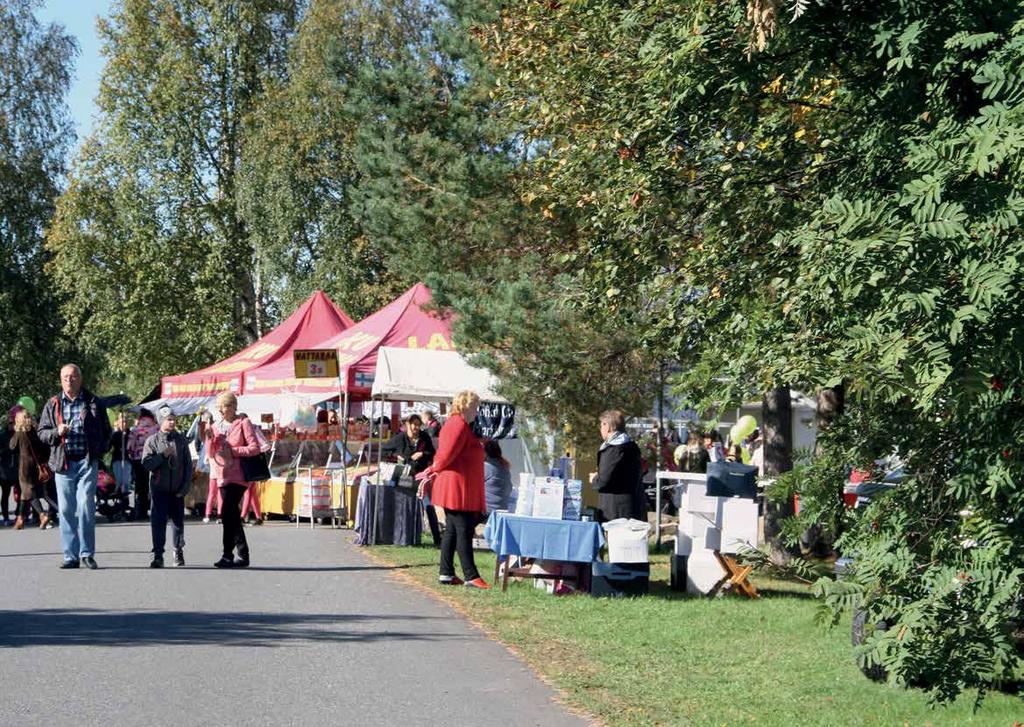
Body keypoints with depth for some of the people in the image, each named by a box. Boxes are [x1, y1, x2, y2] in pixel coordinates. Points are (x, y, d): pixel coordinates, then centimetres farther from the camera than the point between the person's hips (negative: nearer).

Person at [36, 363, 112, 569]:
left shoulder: (93, 403, 9)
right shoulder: (53, 405, 11)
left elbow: (106, 431, 16)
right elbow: (41, 432, 12)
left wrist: (99, 451, 3)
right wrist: (57, 432, -8)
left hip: (87, 462, -2)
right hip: (63, 463, 2)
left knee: (86, 505, -11)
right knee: (66, 510, 1)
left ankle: (87, 553, -4)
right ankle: (71, 556, 6)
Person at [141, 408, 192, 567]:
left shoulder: (181, 440, 4)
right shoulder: (152, 440, 0)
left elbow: (188, 465, 4)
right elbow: (146, 464, -7)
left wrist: (185, 488, -2)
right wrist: (163, 455, -17)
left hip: (177, 490, 2)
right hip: (159, 489, -2)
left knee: (178, 521, 8)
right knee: (158, 521, -7)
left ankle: (178, 552, 25)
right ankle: (158, 555, -4)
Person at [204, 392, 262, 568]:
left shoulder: (243, 423, -3)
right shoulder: (216, 426, 14)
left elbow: (255, 448, -10)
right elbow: (210, 453, 11)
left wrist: (233, 451, -13)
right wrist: (210, 438, -7)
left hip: (237, 476, -7)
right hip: (222, 475, 7)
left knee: (227, 513, -15)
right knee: (233, 516, 10)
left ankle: (228, 555, -13)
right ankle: (243, 555, 16)